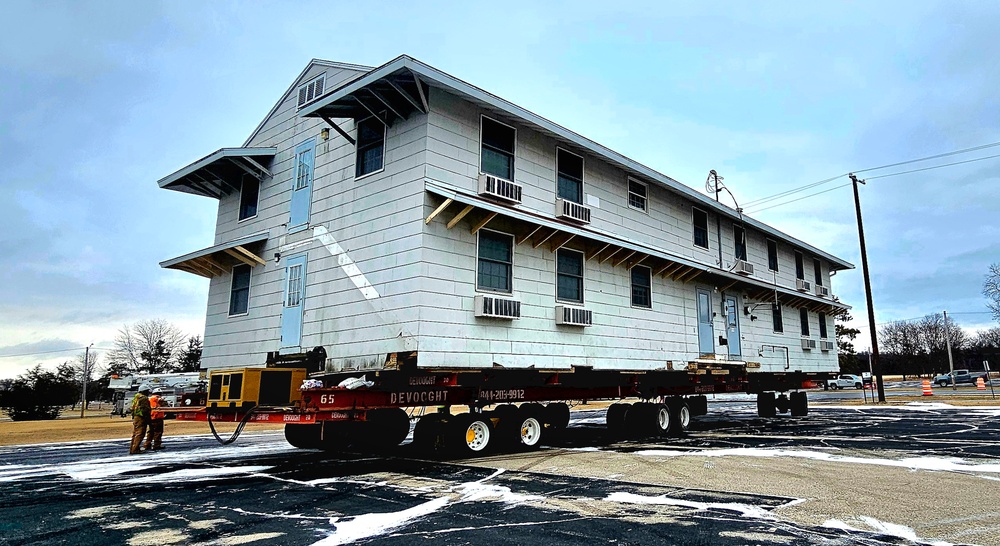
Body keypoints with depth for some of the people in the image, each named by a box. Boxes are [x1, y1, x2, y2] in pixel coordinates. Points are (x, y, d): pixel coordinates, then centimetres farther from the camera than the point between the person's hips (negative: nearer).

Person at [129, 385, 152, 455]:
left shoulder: (136, 397, 17)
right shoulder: (144, 398, -13)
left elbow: (132, 408, 21)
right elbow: (146, 410, -17)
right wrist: (148, 420, -12)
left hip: (135, 417, 10)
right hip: (141, 418, -10)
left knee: (135, 433, 15)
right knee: (139, 434, -8)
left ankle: (132, 449, 17)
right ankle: (135, 449, -11)